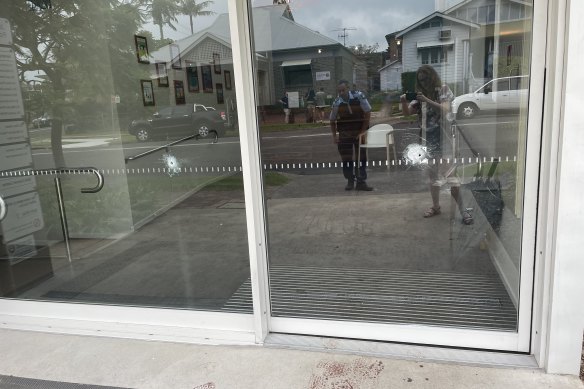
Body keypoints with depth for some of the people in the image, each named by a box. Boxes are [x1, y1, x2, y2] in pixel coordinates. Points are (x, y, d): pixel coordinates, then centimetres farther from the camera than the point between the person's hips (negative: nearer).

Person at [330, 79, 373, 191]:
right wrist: (334, 136, -3)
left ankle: (361, 182, 10)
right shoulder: (337, 102, -11)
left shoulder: (359, 96, -15)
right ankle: (350, 181, 16)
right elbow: (332, 120, 2)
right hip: (344, 134, 0)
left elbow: (368, 113, -9)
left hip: (360, 131, 0)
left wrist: (363, 131, -10)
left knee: (361, 157, 3)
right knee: (346, 158, 2)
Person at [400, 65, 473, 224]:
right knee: (433, 176, 13)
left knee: (450, 175, -9)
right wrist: (404, 102, -19)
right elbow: (408, 112, 2)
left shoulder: (443, 89, -3)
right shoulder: (421, 94, 9)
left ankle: (462, 210, -2)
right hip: (428, 140, 5)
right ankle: (436, 207, 26)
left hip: (443, 138, -5)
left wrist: (427, 101, -28)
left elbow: (445, 110, -17)